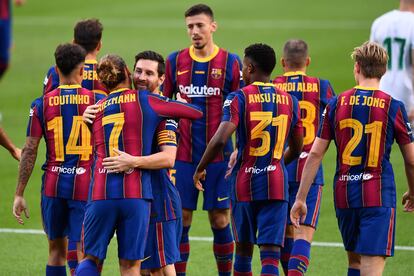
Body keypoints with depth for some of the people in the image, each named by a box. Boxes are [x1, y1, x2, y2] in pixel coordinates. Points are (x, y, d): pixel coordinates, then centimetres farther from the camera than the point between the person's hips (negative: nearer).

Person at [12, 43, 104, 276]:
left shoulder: (42, 104, 1)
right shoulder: (96, 101, -2)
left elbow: (30, 151, -1)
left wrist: (19, 194, 3)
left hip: (53, 186, 2)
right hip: (85, 186, -2)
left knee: (56, 248, 15)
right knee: (82, 252, -3)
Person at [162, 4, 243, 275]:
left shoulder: (231, 62, -1)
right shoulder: (175, 61, 5)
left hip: (219, 156, -2)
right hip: (183, 156, 2)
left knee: (220, 220, 2)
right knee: (180, 220, 1)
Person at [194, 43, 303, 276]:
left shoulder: (239, 98, -7)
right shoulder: (290, 101, 6)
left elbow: (220, 140, -18)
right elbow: (296, 149, 15)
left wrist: (200, 169, -3)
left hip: (245, 183, -1)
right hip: (276, 185, 1)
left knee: (244, 249, 16)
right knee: (271, 254, -5)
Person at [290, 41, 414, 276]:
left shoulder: (336, 104, 2)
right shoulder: (394, 107, -4)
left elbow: (315, 154, 2)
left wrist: (301, 198, 7)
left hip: (344, 195, 3)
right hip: (379, 195, -3)